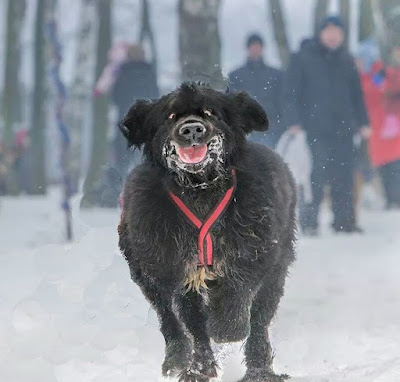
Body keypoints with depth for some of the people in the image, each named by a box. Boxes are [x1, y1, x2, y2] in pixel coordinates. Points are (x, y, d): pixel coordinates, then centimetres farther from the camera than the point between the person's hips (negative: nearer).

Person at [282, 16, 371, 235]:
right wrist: (294, 122, -9)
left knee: (344, 176, 2)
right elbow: (290, 92, 0)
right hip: (316, 130, -4)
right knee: (318, 174, -12)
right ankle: (309, 220, -5)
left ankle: (344, 221, 7)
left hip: (343, 128, 4)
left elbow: (357, 94, 22)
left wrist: (363, 123, 15)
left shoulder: (346, 61, 16)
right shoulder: (303, 58, 2)